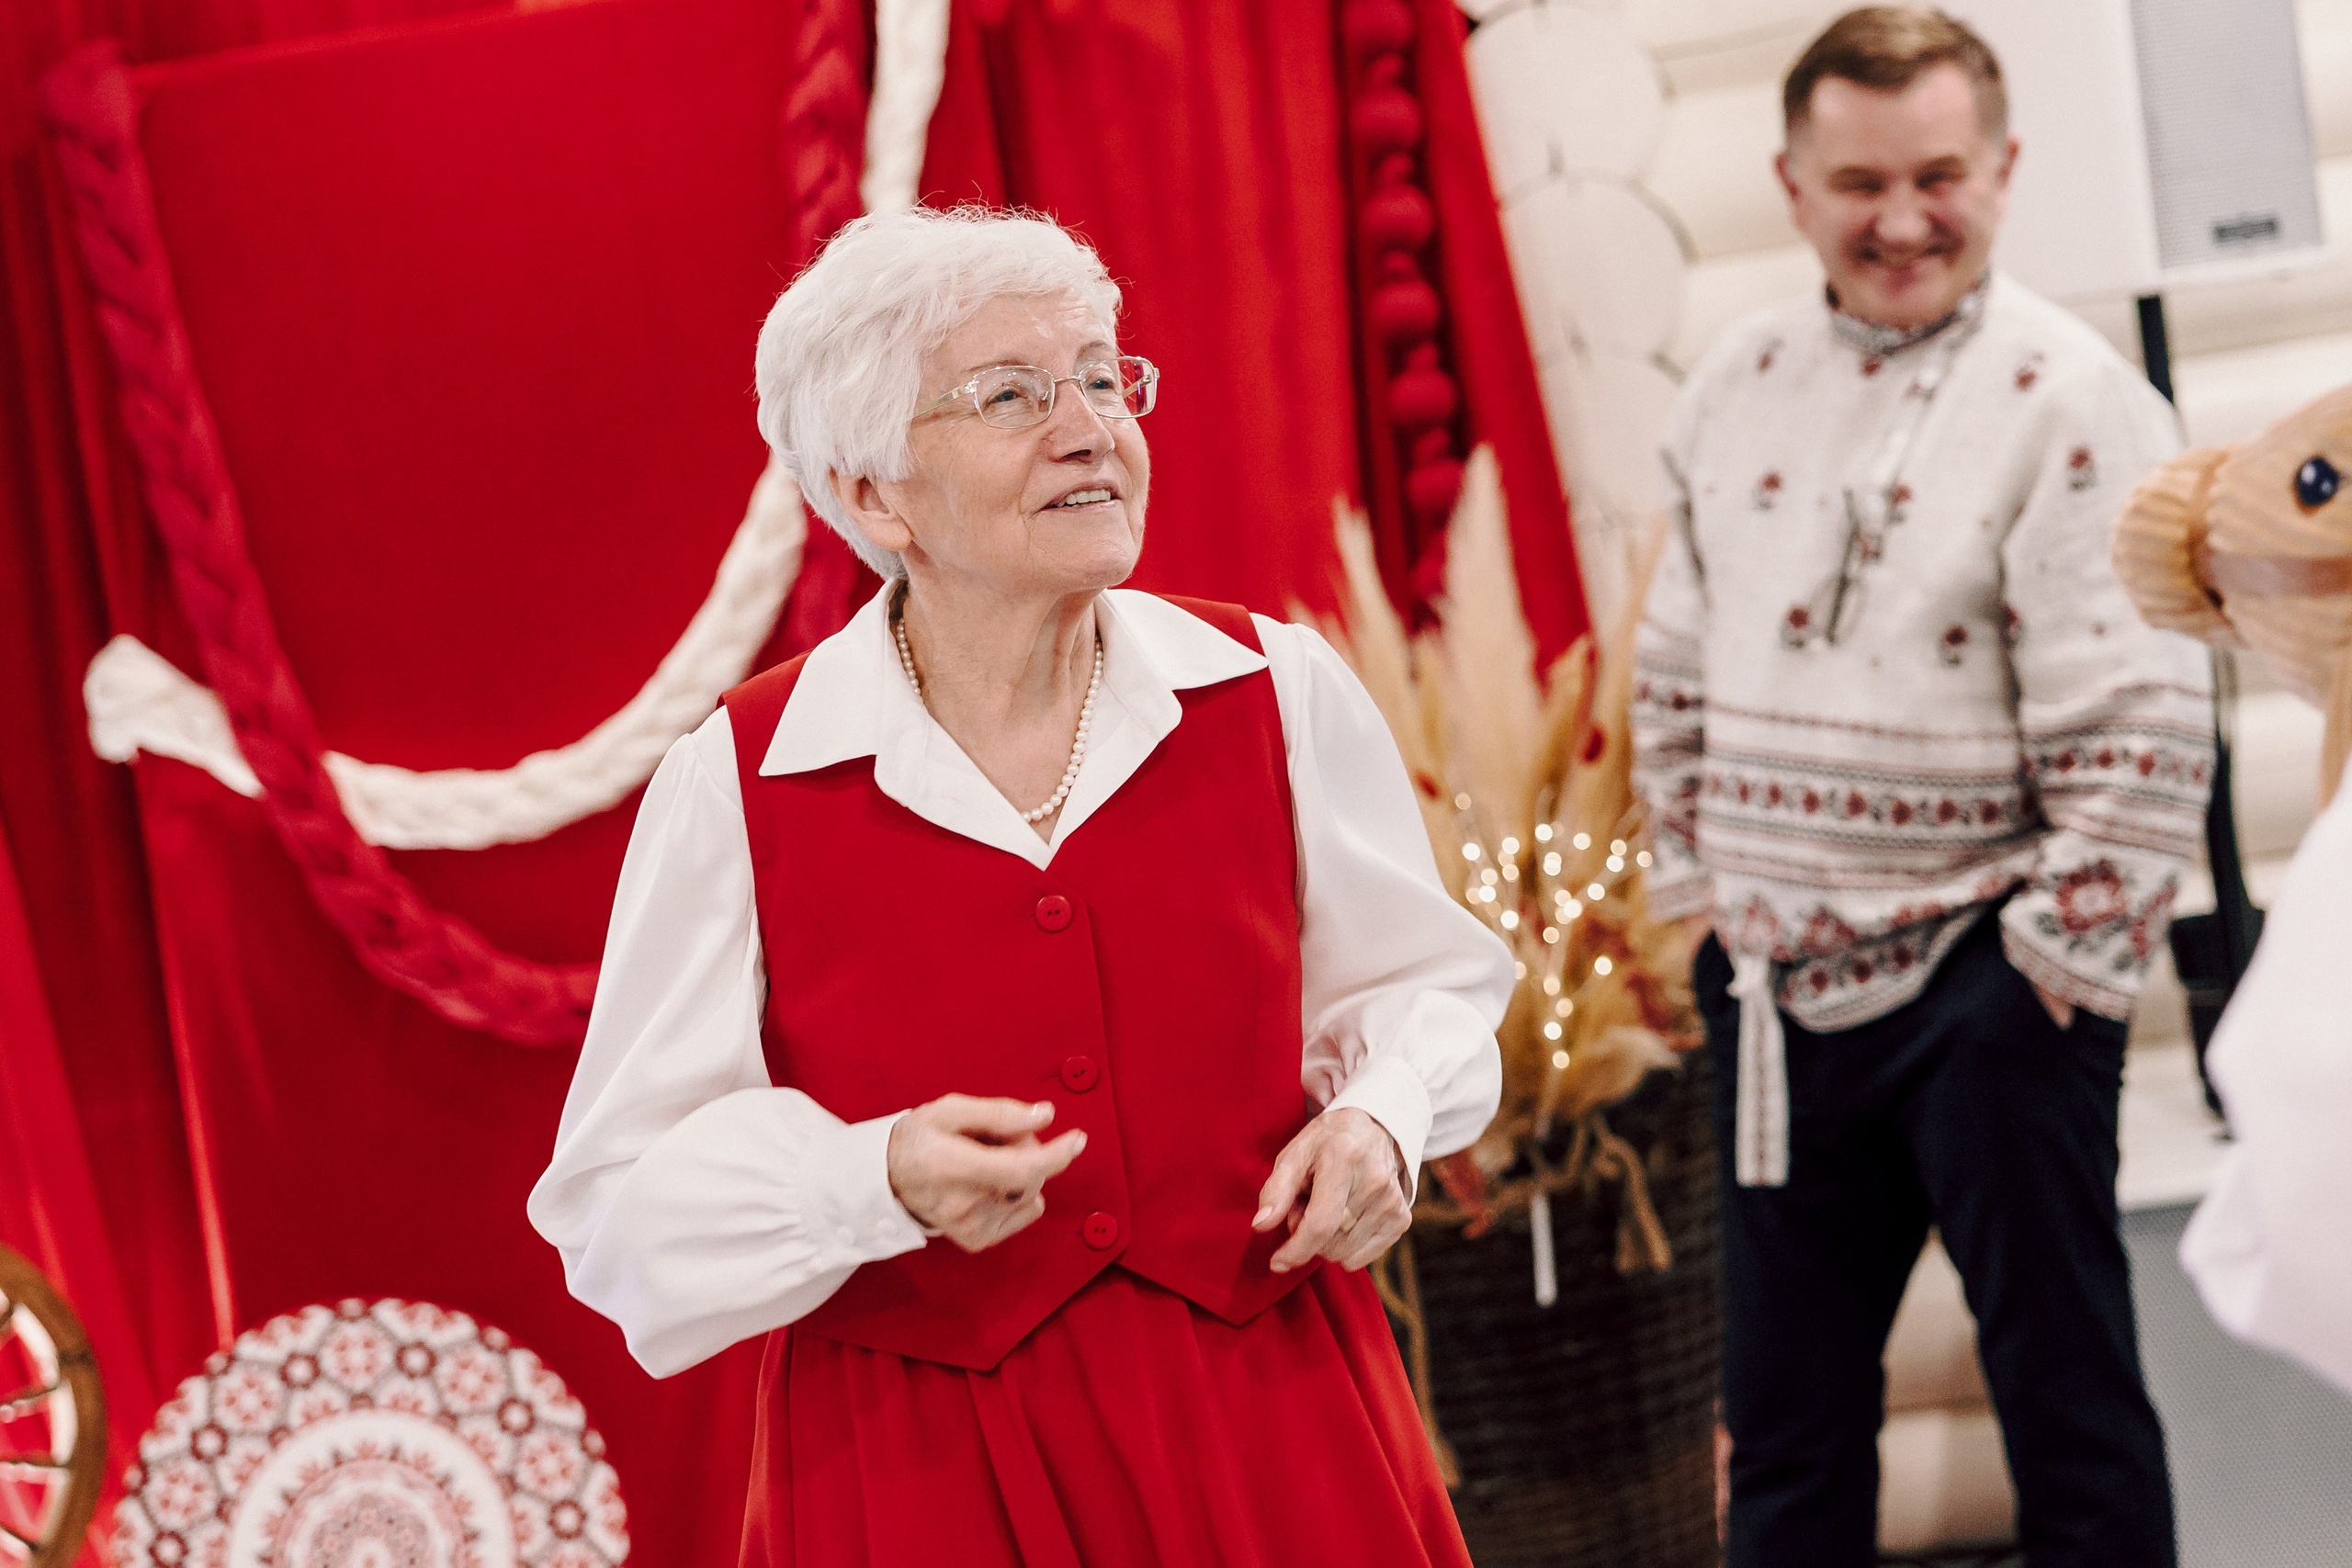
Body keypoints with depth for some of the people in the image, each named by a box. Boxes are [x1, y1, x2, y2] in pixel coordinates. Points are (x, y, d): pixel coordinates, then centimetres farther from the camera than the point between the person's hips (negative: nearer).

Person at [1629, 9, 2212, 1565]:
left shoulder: (2071, 400, -12)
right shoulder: (1742, 382, 7)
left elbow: (2138, 732, -15)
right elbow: (1678, 669, 16)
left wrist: (2062, 962, -14)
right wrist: (1700, 886, 11)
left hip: (1981, 985, -5)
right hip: (1776, 986, 6)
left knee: (2067, 1393, 3)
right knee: (1785, 1413, 14)